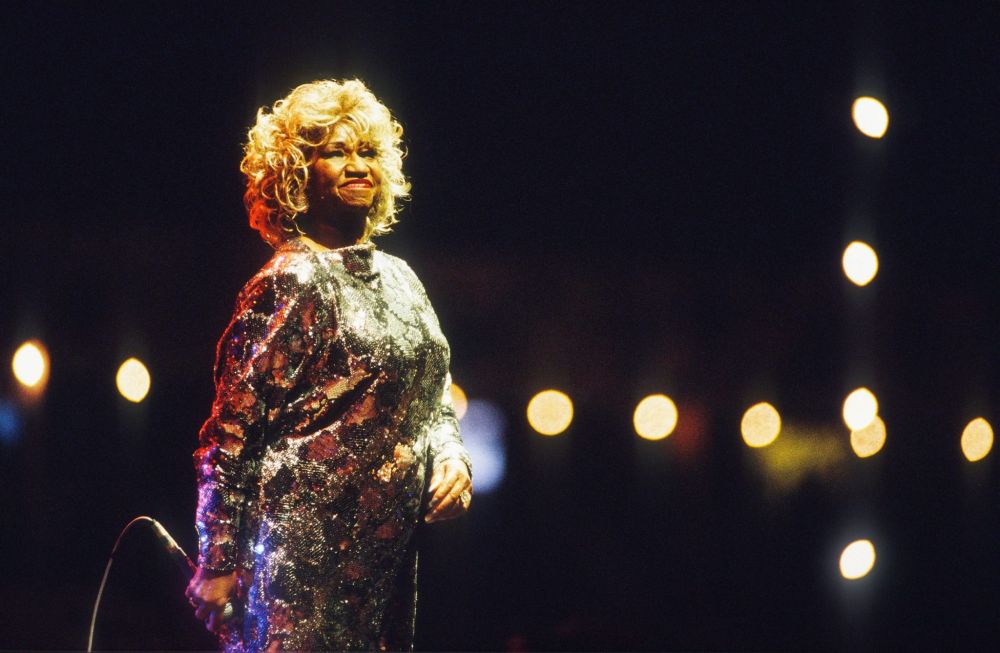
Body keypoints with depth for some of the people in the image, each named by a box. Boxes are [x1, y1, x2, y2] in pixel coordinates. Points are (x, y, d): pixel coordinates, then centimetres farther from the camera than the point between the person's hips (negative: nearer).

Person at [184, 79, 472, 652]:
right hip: (303, 555, -7)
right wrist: (219, 563, -13)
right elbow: (230, 433, -10)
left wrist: (451, 453, 3)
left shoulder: (398, 278, 16)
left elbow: (435, 396, 25)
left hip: (390, 554, 8)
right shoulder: (291, 282, -7)